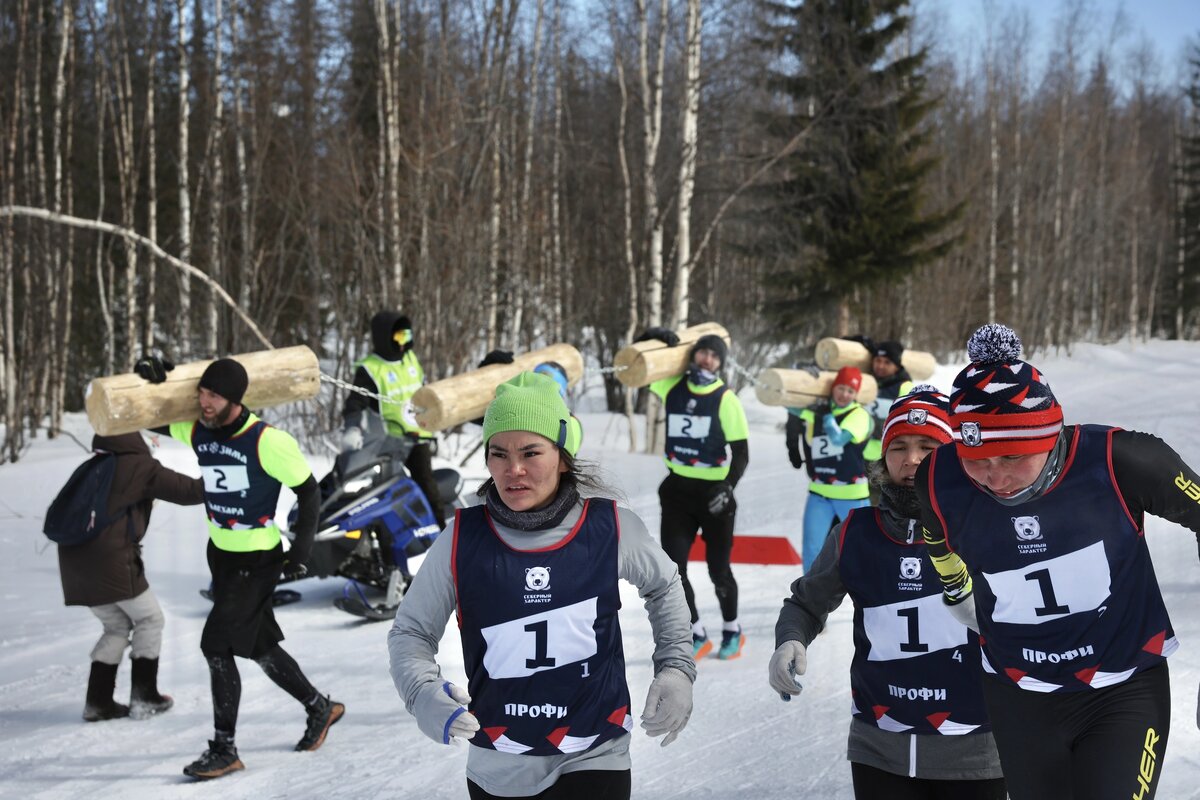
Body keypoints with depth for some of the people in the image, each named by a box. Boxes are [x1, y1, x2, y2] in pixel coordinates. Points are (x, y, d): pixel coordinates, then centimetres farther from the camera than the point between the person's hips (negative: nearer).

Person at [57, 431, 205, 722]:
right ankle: (144, 698, 11)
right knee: (150, 620, 12)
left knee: (116, 626, 21)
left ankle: (98, 701, 16)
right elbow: (188, 490, 0)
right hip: (111, 560, -6)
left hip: (75, 560, 6)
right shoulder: (140, 467, 0)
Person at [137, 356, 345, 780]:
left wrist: (303, 545, -16)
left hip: (259, 559, -7)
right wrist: (153, 382, -12)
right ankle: (319, 708, 37)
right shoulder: (196, 430, -4)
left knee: (217, 644, -12)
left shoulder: (268, 442, -21)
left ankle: (224, 749, -2)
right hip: (221, 553, 7)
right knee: (259, 646, 16)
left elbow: (308, 490, -11)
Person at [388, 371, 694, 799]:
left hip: (594, 760, -1)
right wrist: (424, 695, -20)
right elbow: (410, 632, -1)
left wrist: (675, 667, 2)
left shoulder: (612, 529, -9)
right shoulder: (461, 539, -11)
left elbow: (663, 586, 12)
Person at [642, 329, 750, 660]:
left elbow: (741, 452, -8)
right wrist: (656, 337, -7)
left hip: (714, 493, -3)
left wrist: (728, 486, -21)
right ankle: (696, 634, 12)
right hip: (678, 490, 3)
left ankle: (732, 630, 29)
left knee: (718, 569, 7)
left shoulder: (726, 399, -10)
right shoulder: (672, 387, 0)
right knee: (672, 567, -2)